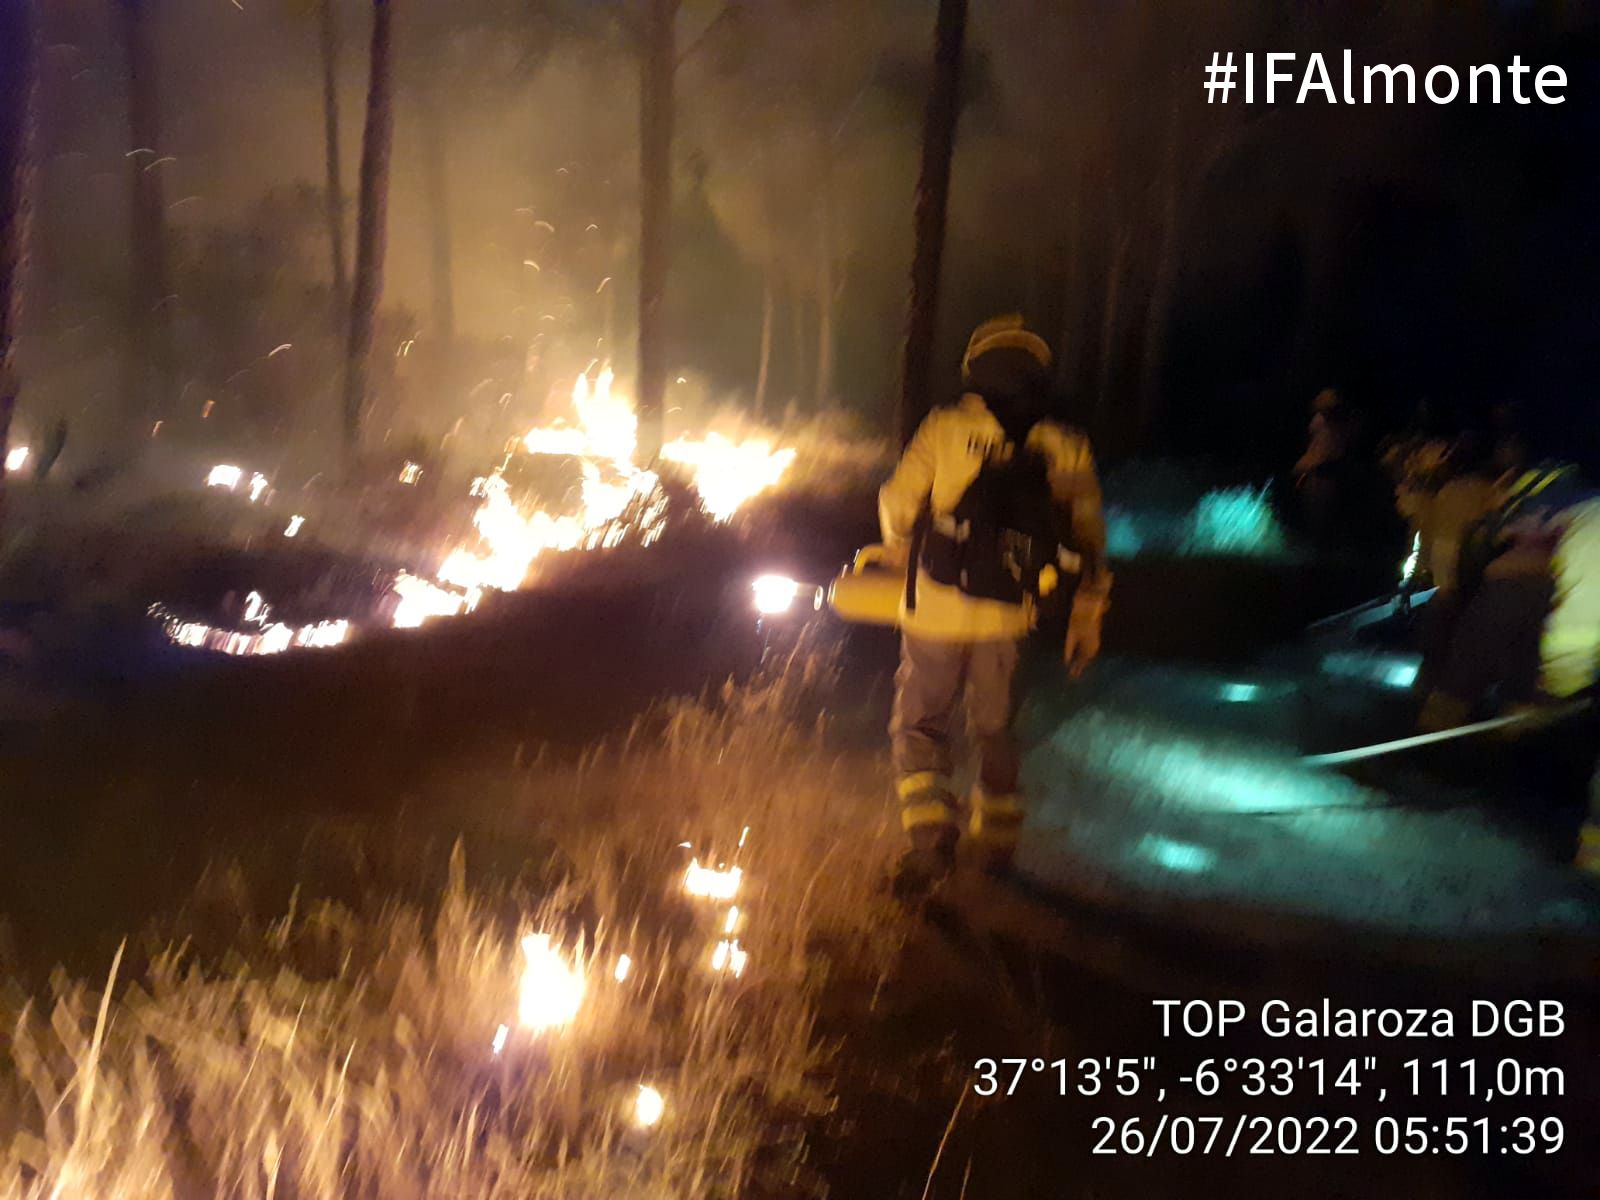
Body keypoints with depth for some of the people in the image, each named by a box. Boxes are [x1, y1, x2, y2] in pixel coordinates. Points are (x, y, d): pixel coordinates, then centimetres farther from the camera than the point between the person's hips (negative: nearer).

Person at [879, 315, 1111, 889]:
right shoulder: (1066, 450, 3)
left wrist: (903, 552, 22)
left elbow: (897, 508, 0)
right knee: (994, 727, 21)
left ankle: (929, 835, -5)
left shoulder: (945, 430, -5)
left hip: (936, 610, -3)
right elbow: (1089, 545, 4)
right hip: (1006, 618, 3)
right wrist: (1087, 624, 12)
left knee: (920, 725, 11)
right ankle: (996, 840, 29)